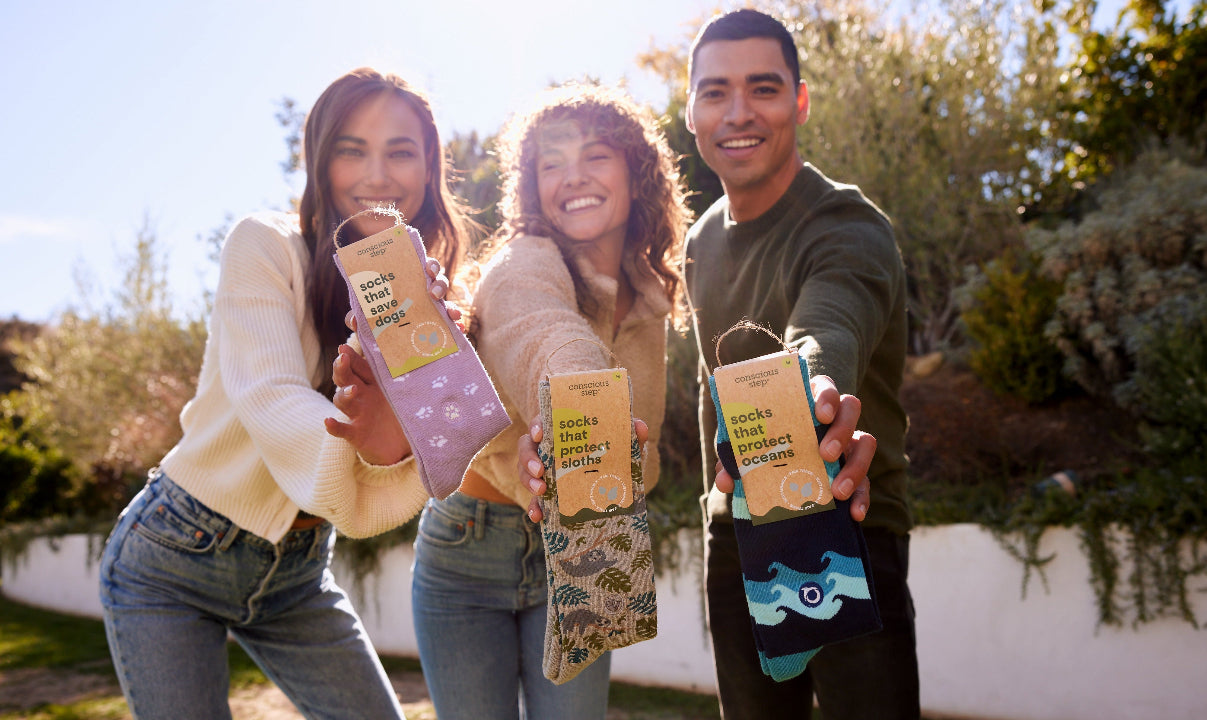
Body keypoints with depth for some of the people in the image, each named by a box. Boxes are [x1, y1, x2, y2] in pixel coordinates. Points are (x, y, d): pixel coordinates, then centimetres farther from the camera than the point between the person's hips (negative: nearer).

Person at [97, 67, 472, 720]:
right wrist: (354, 448, -52)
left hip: (299, 572, 4)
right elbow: (269, 398, -30)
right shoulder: (268, 245, -15)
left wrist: (390, 445, -38)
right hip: (175, 561, -4)